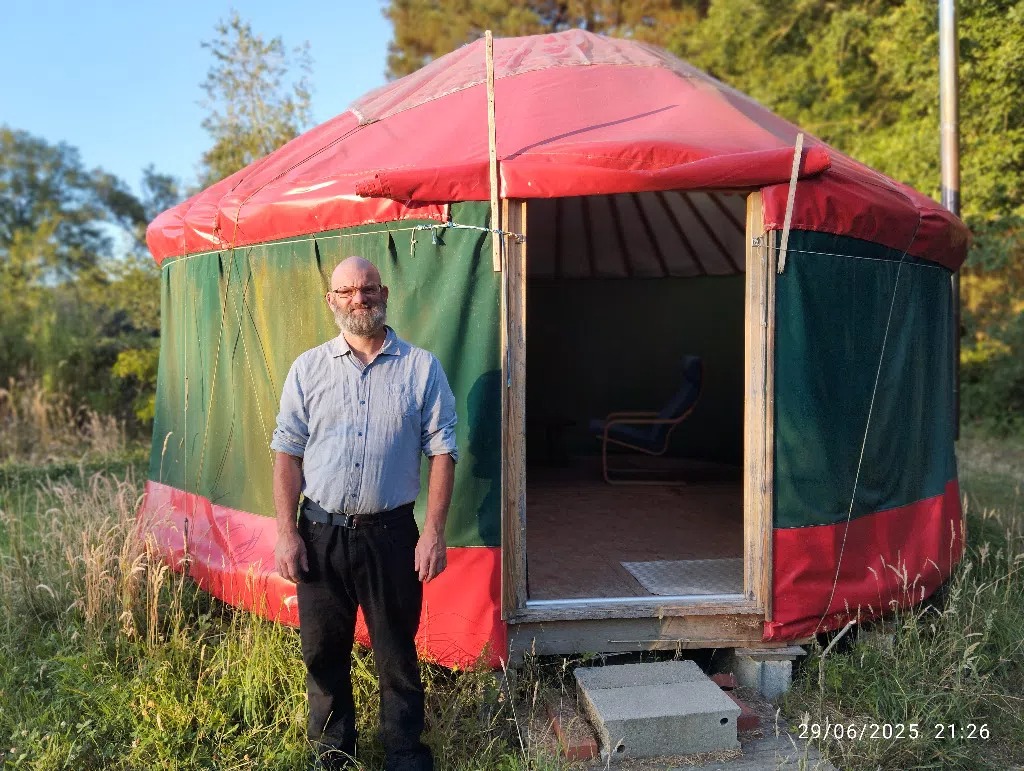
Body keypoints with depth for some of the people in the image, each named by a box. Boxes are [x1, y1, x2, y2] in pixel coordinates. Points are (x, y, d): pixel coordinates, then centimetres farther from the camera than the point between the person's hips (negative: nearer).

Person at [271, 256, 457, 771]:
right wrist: (286, 533, -4)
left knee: (397, 652, 9)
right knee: (323, 651, 14)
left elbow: (442, 451, -1)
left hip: (390, 534, -2)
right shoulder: (308, 368, 4)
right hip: (319, 534, 2)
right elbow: (287, 453, 3)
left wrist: (434, 532, -7)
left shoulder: (421, 368, 0)